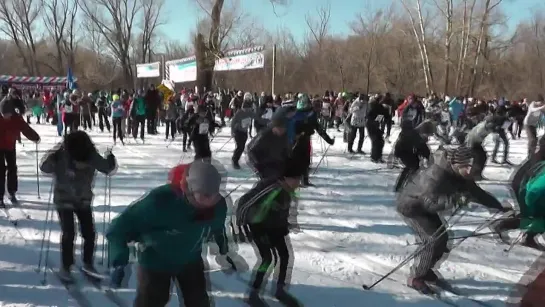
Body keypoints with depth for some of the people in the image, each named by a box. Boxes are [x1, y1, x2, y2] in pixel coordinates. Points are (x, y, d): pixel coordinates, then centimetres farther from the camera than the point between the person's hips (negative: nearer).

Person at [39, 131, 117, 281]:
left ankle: (88, 264, 24)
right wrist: (52, 156, -40)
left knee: (89, 233, 4)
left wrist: (110, 160, -24)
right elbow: (44, 167, -24)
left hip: (84, 200, 3)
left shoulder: (92, 156, -15)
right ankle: (65, 267, 9)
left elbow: (107, 168, -6)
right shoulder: (61, 154, -22)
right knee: (68, 234, -8)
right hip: (64, 200, -3)